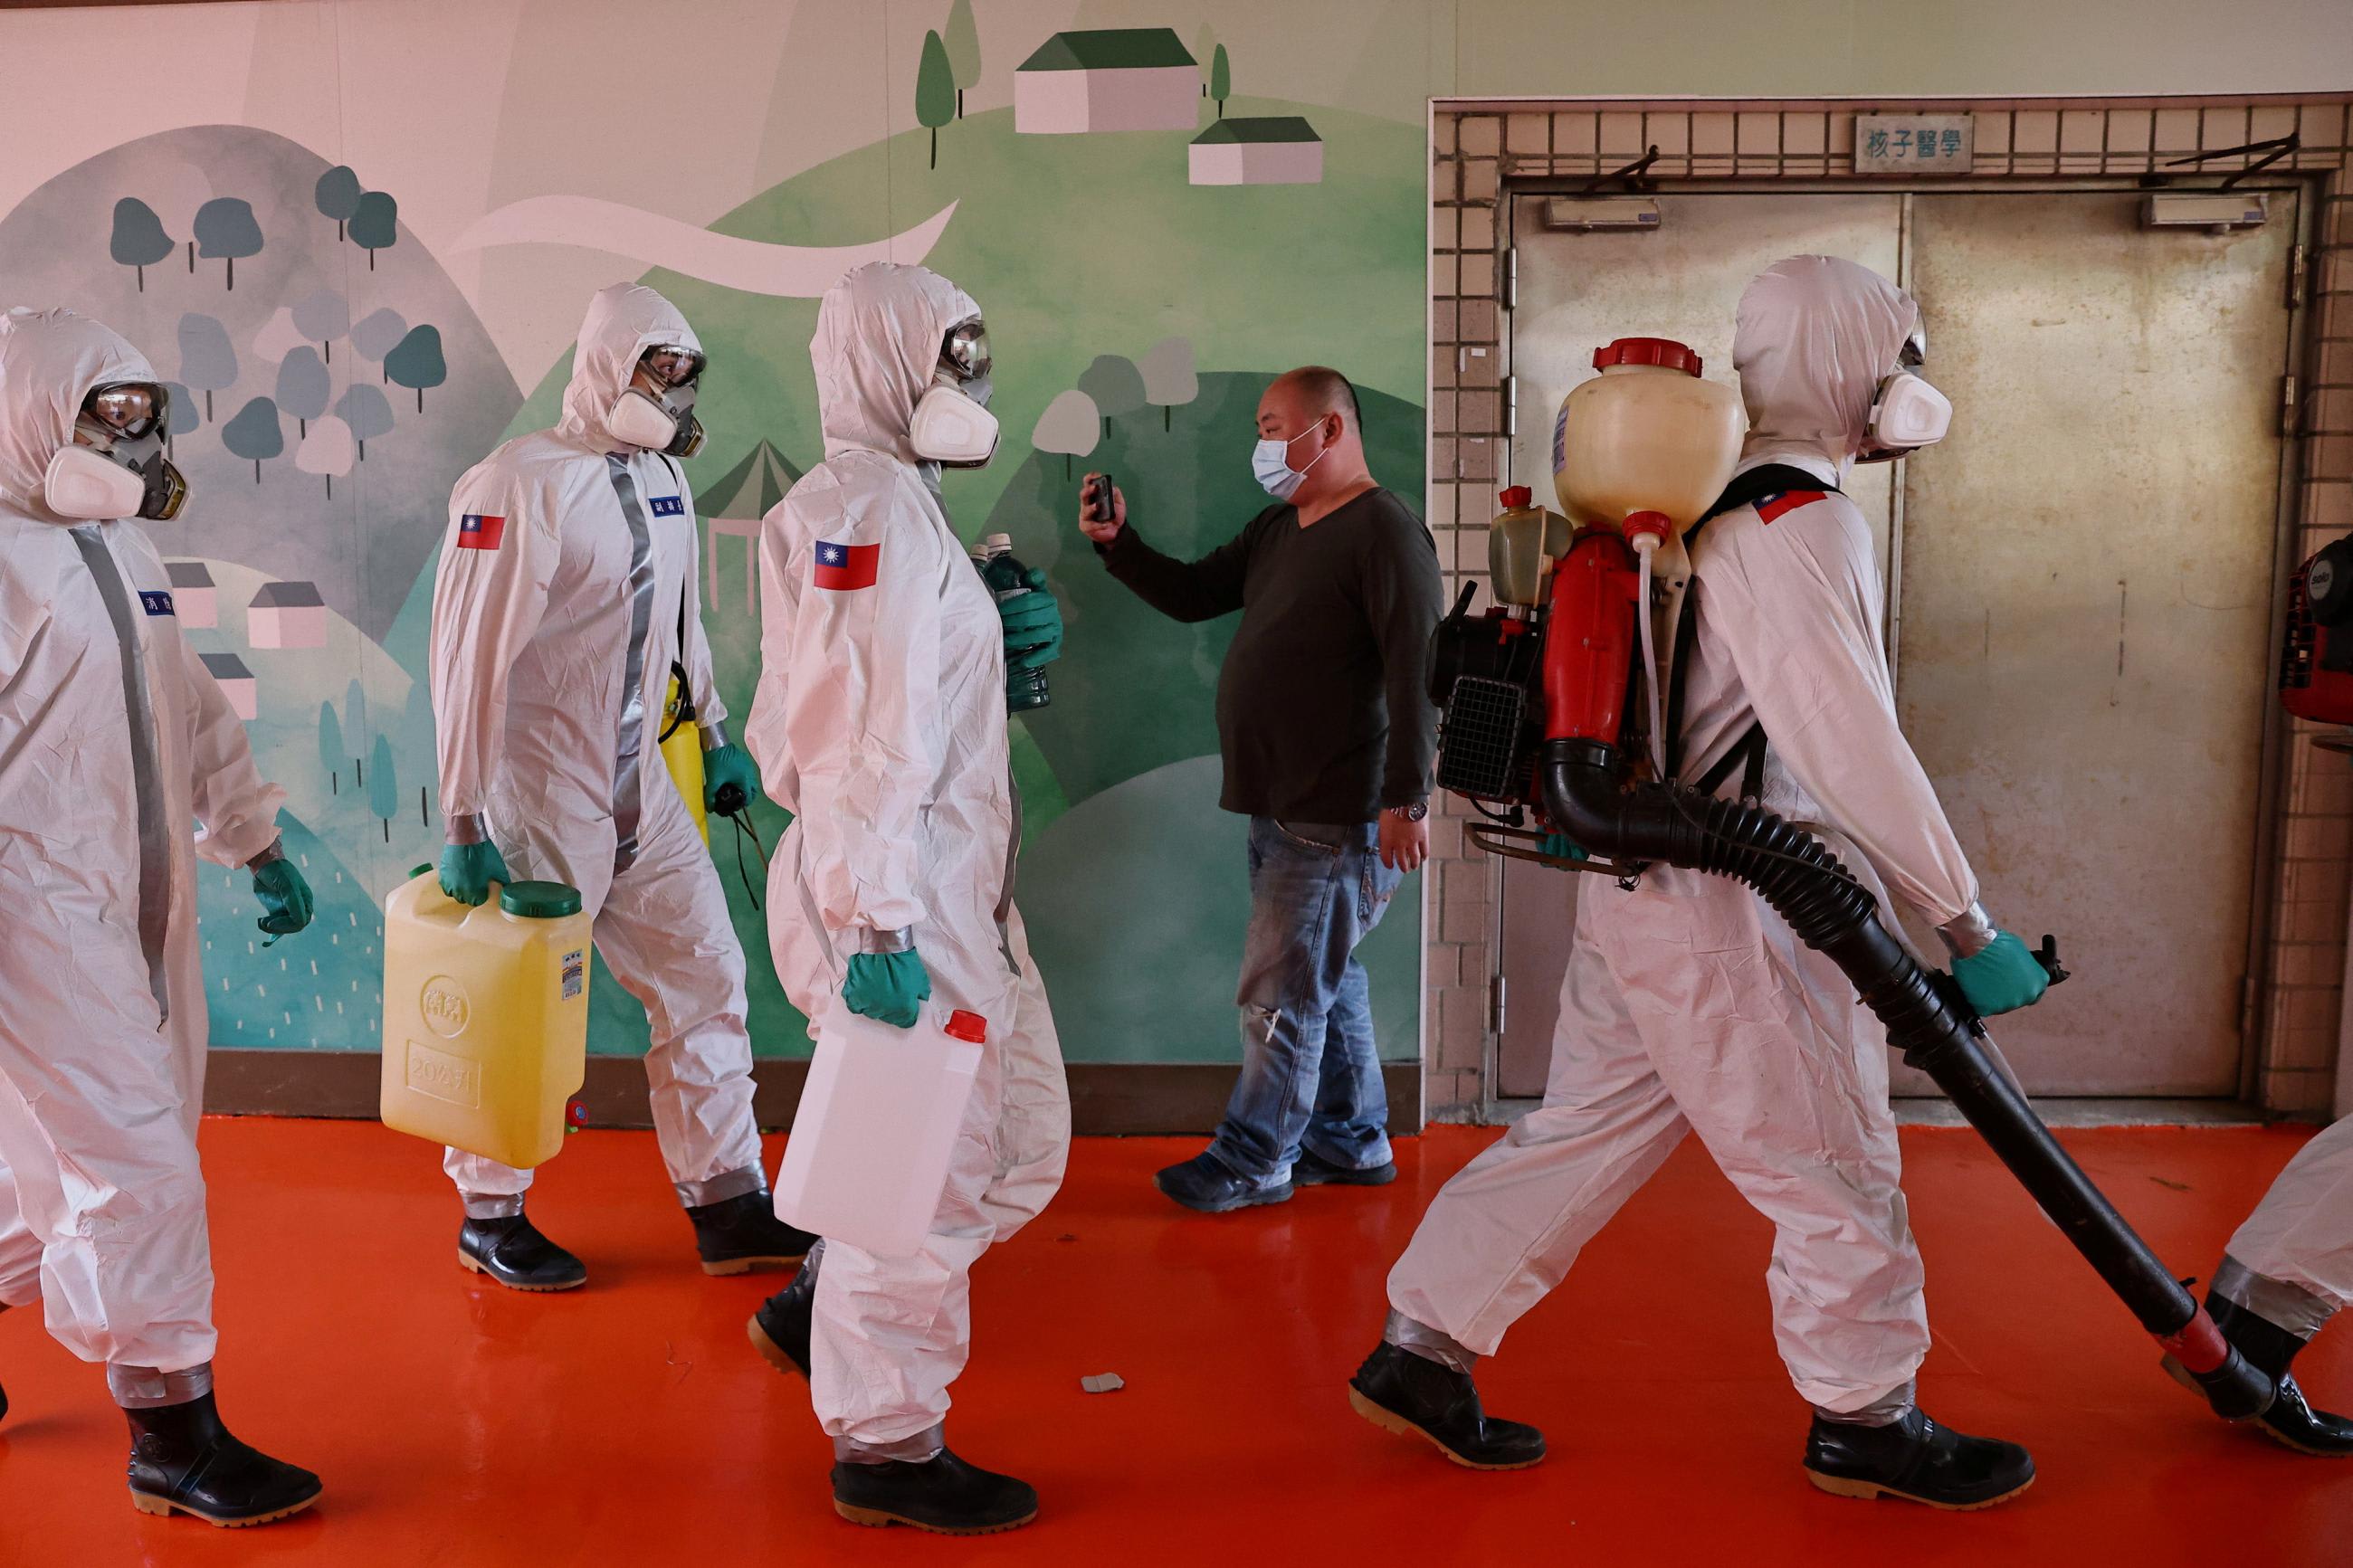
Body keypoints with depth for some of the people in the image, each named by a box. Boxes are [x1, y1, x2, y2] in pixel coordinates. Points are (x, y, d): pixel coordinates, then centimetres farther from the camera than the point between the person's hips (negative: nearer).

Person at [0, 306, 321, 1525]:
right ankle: (174, 1440, 4)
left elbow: (192, 711, 22)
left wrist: (256, 842, 23)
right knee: (137, 1160, -6)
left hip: (140, 908, 9)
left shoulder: (120, 551, 15)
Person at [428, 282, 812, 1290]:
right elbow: (469, 656, -17)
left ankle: (729, 1207, 18)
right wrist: (464, 822, -17)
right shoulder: (522, 484, -15)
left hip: (643, 792, 8)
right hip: (542, 799, -7)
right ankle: (489, 1218, 25)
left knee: (704, 974, 7)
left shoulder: (662, 479, 10)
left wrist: (716, 734, 22)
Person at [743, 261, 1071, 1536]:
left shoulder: (898, 507, 19)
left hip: (954, 894, 10)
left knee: (1020, 1140, 17)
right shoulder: (867, 508, -14)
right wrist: (872, 927, -26)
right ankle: (886, 1447, 17)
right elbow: (861, 737, -23)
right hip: (896, 902, -10)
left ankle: (820, 1310, 33)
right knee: (926, 1168, 0)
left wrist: (1003, 651, 6)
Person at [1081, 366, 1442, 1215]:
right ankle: (1351, 1141, 29)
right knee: (1325, 980, 17)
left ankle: (1253, 1160, 10)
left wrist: (1407, 797, -23)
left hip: (1338, 816, -9)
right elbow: (1191, 595, 22)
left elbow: (1417, 667, -19)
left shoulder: (1385, 528, -12)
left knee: (1281, 991, -2)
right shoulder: (1277, 530, 17)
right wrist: (1116, 544, 6)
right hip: (1281, 809, 9)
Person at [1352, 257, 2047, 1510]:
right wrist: (1968, 925, -16)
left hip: (1645, 893, 10)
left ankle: (1421, 1351, 21)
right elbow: (1854, 748, -21)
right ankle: (1865, 1421, 25)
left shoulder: (1717, 507, 14)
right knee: (1835, 1170, 7)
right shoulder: (1799, 523, -17)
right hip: (1732, 912, -10)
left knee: (1586, 1131, 15)